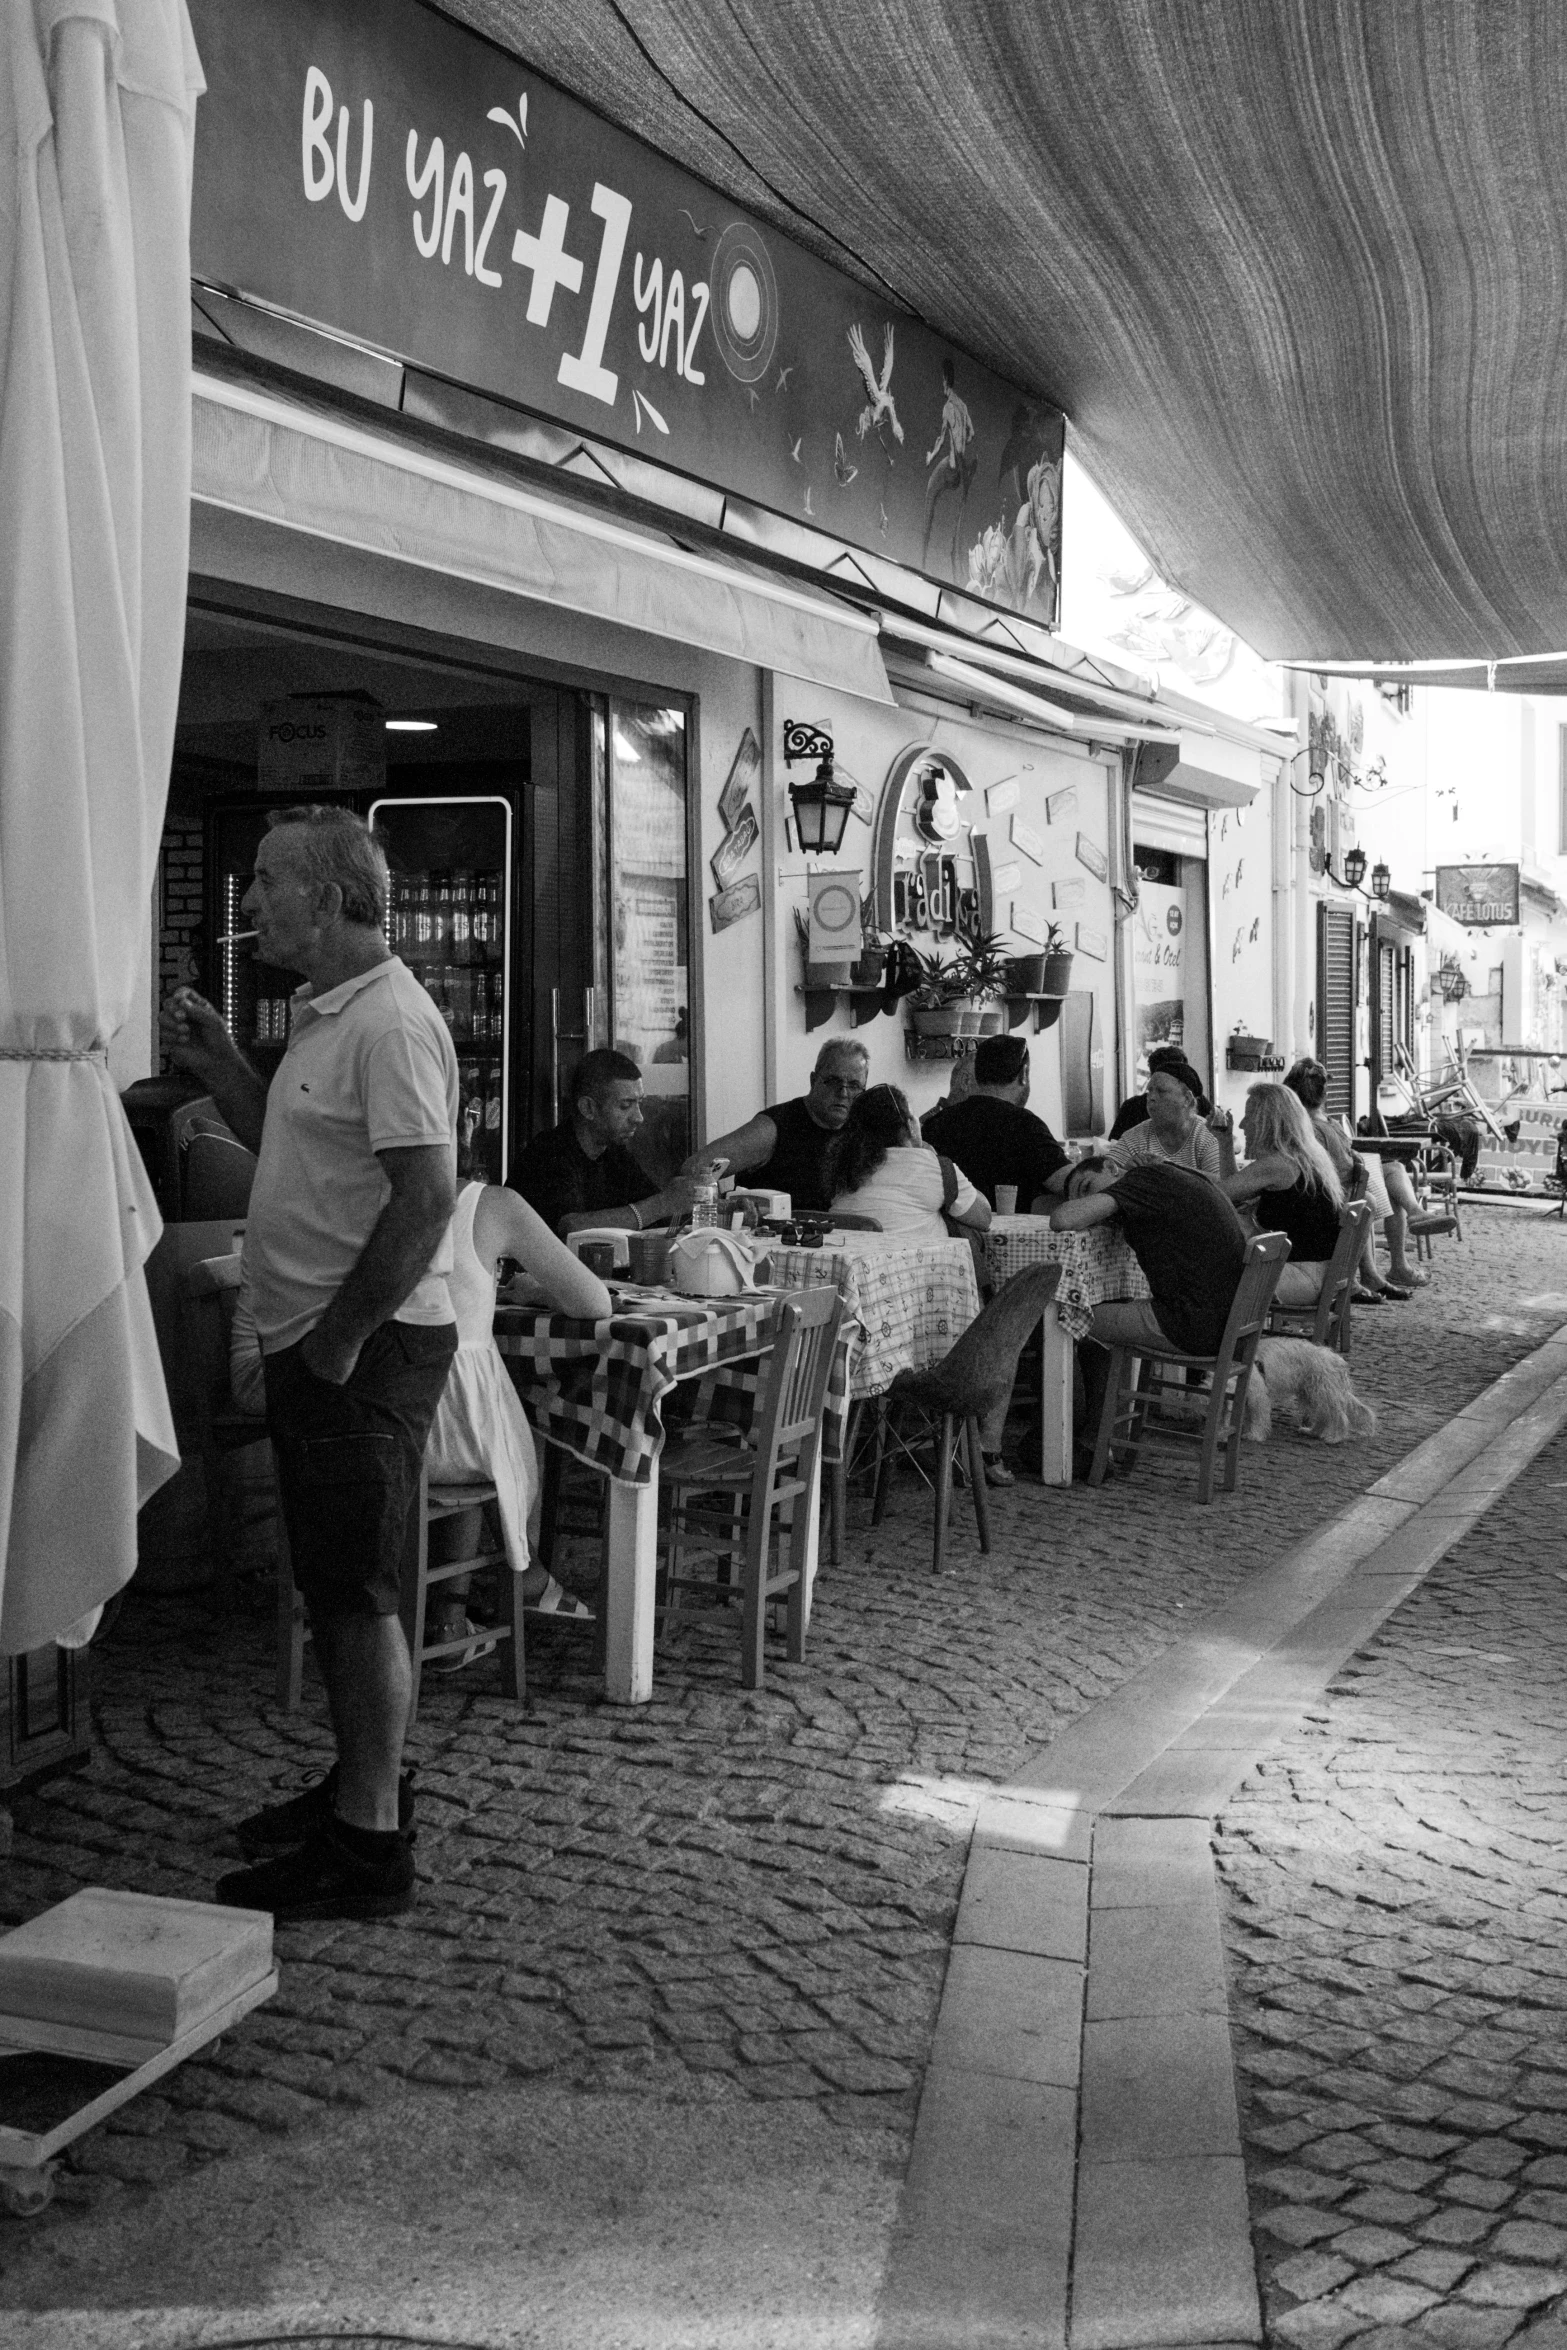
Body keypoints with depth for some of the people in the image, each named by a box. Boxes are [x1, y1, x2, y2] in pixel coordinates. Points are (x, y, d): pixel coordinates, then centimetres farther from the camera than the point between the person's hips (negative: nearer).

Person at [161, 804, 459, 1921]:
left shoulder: (390, 1023, -18)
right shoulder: (323, 1013, 15)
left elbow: (426, 1199, -24)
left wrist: (340, 1339, -20)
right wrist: (220, 1066, 12)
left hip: (369, 1349, -10)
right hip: (318, 1344, 10)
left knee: (357, 1594, -4)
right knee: (334, 1585, 18)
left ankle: (370, 1844, 6)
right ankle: (364, 1782, 32)